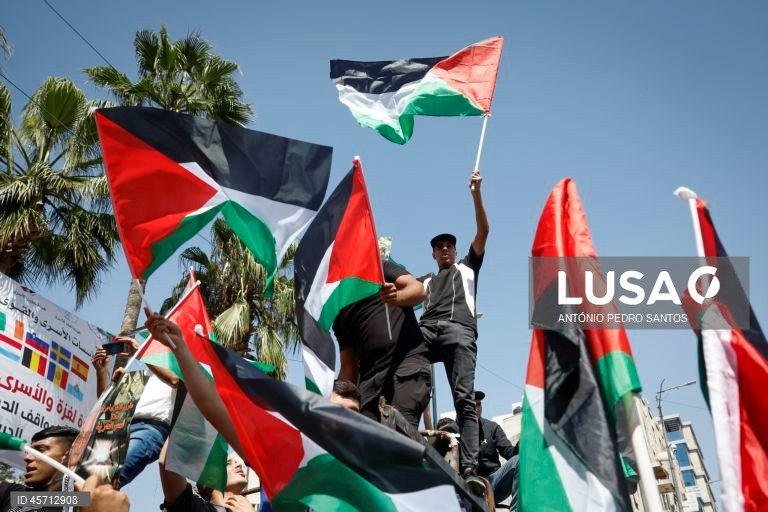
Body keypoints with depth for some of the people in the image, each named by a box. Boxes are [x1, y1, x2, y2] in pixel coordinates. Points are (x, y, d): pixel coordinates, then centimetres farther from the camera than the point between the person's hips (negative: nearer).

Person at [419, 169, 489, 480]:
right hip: (426, 329, 2)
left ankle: (469, 468, -23)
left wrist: (476, 194, 10)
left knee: (464, 399, -15)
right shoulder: (425, 280, 38)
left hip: (459, 330, -2)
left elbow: (483, 232, 19)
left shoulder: (467, 267, 30)